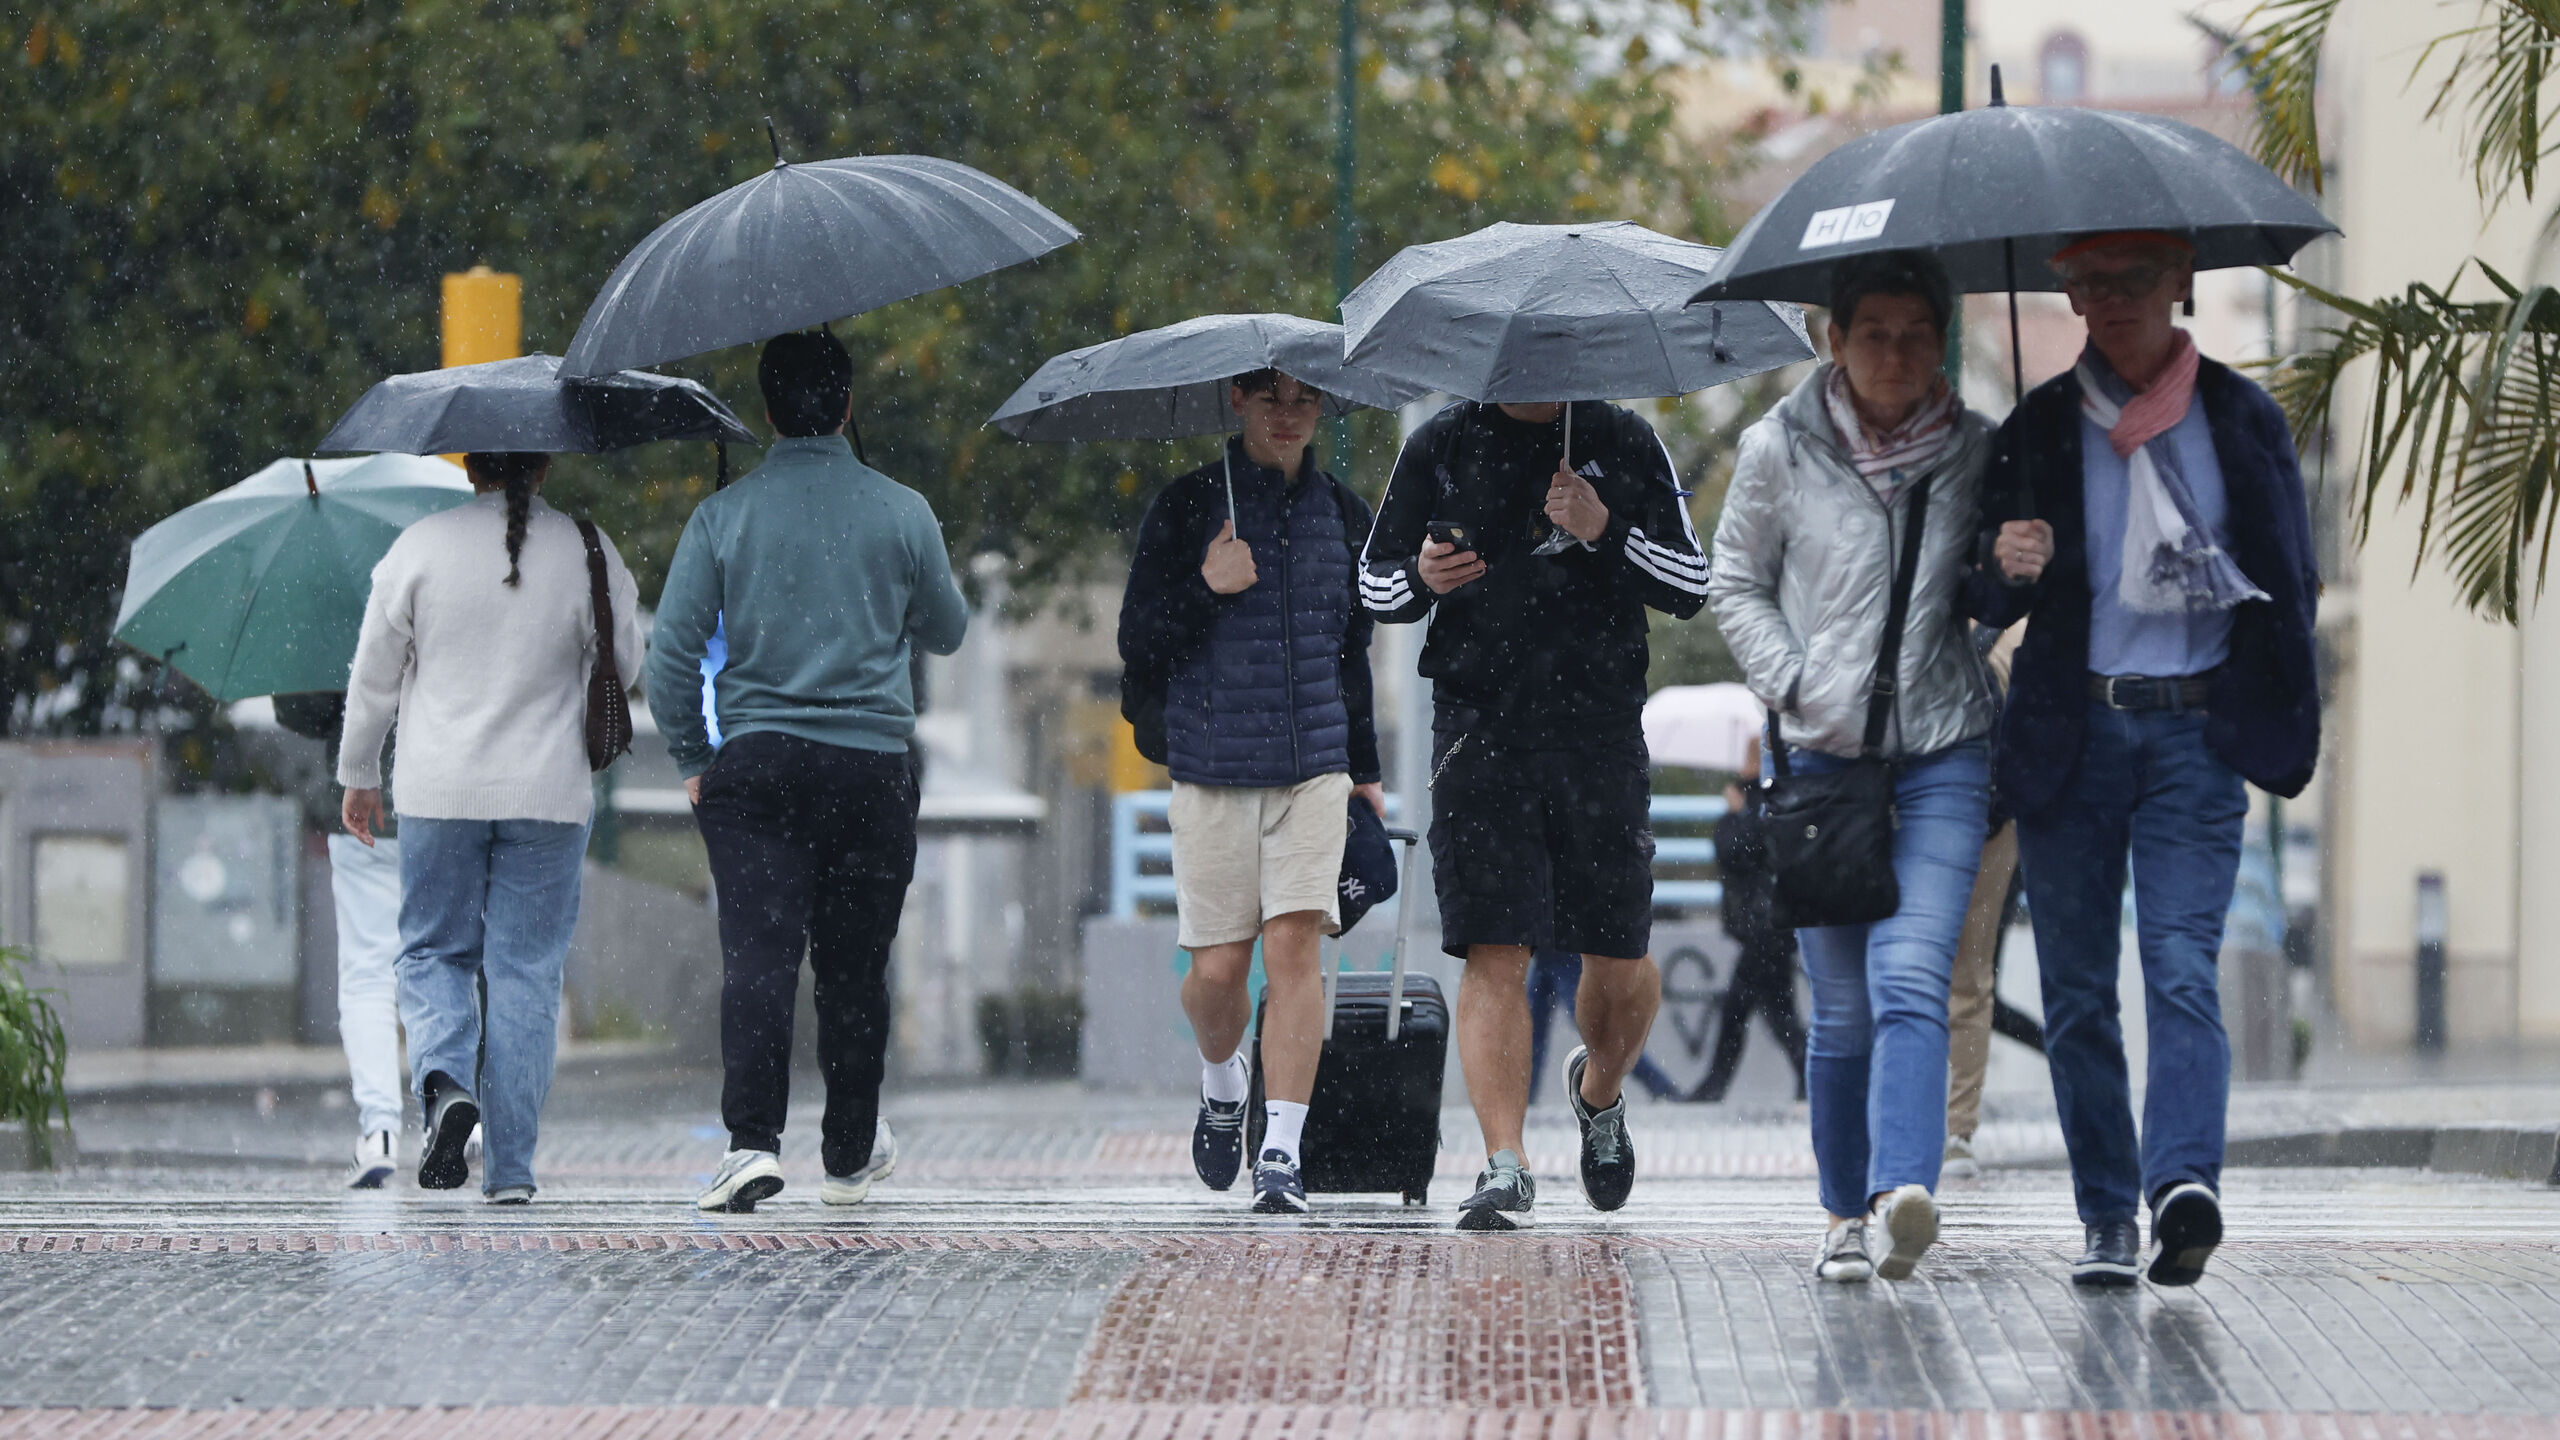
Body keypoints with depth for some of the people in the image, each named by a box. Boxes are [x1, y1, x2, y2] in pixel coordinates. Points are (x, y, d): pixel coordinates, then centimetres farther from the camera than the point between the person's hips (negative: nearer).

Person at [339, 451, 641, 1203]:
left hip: (439, 793, 0)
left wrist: (358, 775, 16)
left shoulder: (421, 547, -4)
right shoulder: (590, 552, -3)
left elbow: (373, 676, 3)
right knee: (526, 970, 6)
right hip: (550, 794, 1)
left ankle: (446, 1078, -18)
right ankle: (511, 1164, 3)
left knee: (433, 951, 12)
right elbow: (626, 667, 10)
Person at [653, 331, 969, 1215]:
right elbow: (948, 634, 16)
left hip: (755, 766, -1)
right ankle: (850, 1154, 22)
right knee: (854, 969, 11)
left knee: (757, 955, -8)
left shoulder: (724, 517, 0)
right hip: (873, 767, 1)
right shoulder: (901, 514, 1)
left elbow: (671, 652, -3)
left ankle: (752, 1140, -24)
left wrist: (692, 761, 9)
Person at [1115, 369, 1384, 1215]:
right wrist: (1206, 590, -17)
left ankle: (1282, 1154, -11)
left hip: (1315, 771, 2)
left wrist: (1365, 768, 24)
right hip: (1213, 772, -2)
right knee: (1216, 968, -1)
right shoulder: (1188, 507, 1)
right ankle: (1221, 1084, 32)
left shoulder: (1342, 515, 12)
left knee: (1295, 947, -12)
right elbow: (1137, 642, -1)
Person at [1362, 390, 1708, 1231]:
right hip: (1479, 728, -1)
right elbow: (1373, 583, 13)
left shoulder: (1625, 445, 6)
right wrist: (1420, 579, -10)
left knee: (1622, 964, 5)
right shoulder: (1441, 448, 7)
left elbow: (1692, 586, 5)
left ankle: (1599, 1091, 36)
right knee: (1494, 954, -10)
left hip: (1601, 734, 1)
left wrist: (1604, 531, -12)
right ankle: (1504, 1169, -10)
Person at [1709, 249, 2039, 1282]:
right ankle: (1845, 1215, 16)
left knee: (1910, 979, -17)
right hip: (1821, 755, 0)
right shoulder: (1781, 448, 2)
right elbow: (1736, 587, 9)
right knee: (1842, 1005, 1)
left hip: (1943, 751, 0)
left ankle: (1904, 1197, -31)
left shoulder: (1973, 451, 6)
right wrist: (1799, 691, -5)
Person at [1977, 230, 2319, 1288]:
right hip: (2070, 727, 2)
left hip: (2196, 731, -2)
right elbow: (1993, 601, 7)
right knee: (2076, 989, 2)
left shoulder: (2241, 416, 8)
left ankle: (2184, 1182, -29)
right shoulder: (2039, 427, 8)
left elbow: (2292, 578, 13)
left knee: (2183, 965, -16)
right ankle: (2108, 1217, 9)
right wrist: (2007, 566, -14)